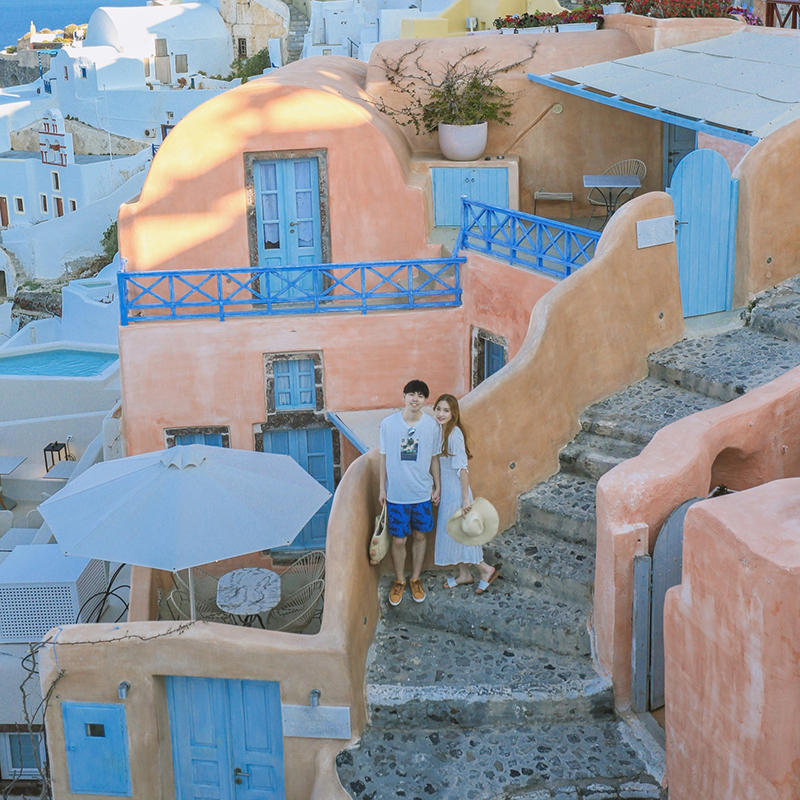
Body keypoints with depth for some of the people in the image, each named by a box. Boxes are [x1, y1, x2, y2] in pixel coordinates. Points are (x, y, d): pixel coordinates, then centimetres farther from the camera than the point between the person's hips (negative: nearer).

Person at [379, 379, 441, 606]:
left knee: (419, 536, 14)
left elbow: (434, 458, 5)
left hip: (423, 493, 1)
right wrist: (382, 488, 2)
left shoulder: (432, 425, -5)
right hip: (396, 493, -1)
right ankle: (399, 581, 27)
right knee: (398, 540, 6)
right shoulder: (388, 423, -9)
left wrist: (437, 486, 8)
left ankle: (415, 579, 33)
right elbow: (384, 457, 0)